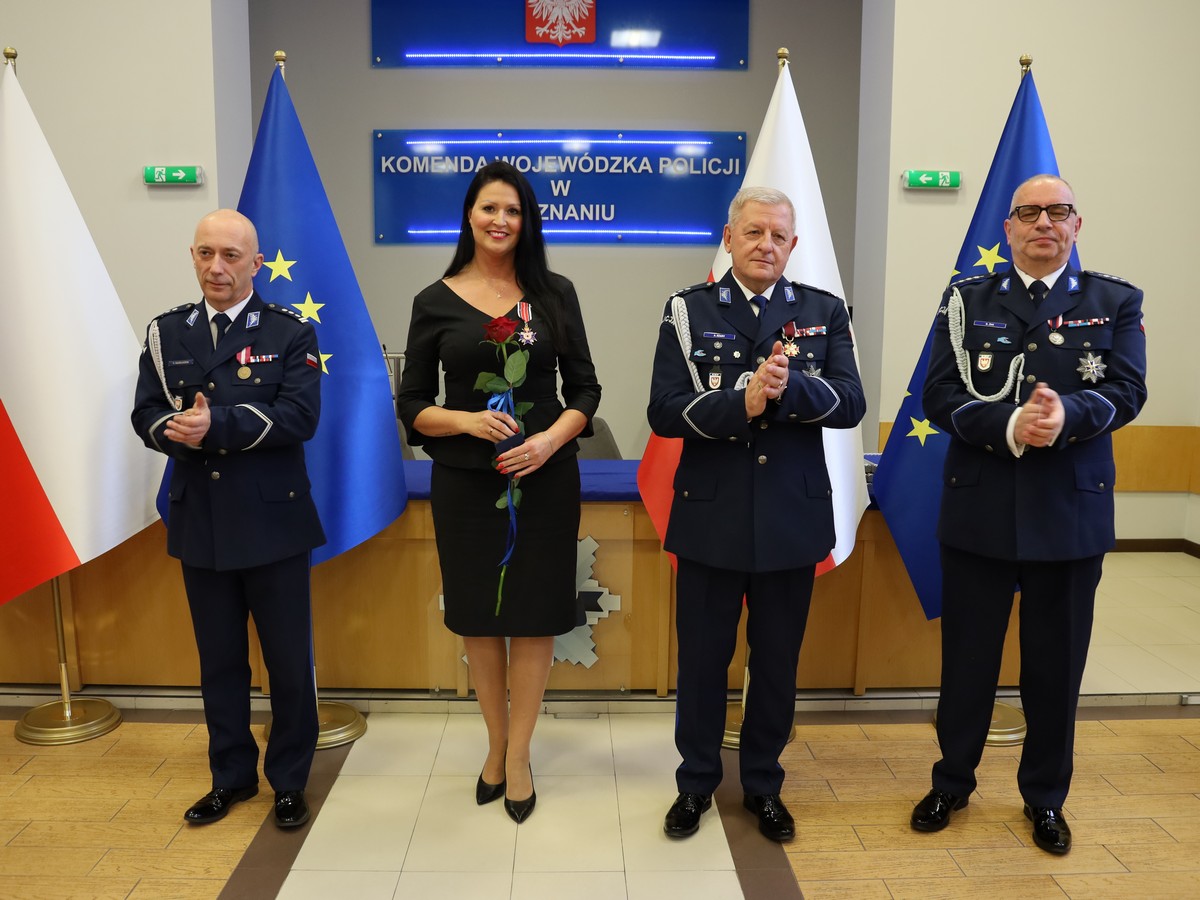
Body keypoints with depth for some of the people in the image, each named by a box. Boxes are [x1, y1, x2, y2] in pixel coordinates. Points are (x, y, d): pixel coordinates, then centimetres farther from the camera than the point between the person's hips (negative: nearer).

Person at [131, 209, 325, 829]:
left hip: (273, 521, -3)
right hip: (199, 522, 4)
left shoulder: (291, 333, -3)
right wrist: (178, 430, -20)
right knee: (219, 659, 15)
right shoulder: (165, 333, 9)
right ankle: (231, 776, 33)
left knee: (288, 660, 6)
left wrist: (217, 426, -24)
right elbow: (147, 416, 2)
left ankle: (289, 780, 25)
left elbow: (300, 416, -15)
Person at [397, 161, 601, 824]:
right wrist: (467, 421, -16)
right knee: (479, 616, 12)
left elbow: (584, 388, 3)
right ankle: (497, 744, 33)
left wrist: (550, 440, -15)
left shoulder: (554, 294, 2)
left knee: (535, 614, 6)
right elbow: (412, 404, 2)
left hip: (545, 477, 0)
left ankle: (518, 754, 24)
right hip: (465, 482, 0)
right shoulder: (435, 302, 1)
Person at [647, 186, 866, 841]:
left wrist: (787, 387, -25)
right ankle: (696, 781, 33)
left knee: (777, 660, 14)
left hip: (793, 517, 2)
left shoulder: (825, 312, 5)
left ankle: (763, 783, 35)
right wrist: (743, 402, -24)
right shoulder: (687, 310, 0)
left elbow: (849, 404, -7)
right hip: (711, 517, -1)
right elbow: (664, 413, -11)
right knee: (702, 658, 12)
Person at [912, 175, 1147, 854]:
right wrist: (1008, 427, -22)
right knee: (967, 656, 11)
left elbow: (1126, 392, -6)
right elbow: (940, 396, -5)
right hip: (979, 509, 0)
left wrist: (1068, 413, -26)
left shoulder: (1116, 302, 6)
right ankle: (953, 781, 30)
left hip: (1072, 513, 1)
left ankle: (1046, 797, 31)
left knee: (1056, 664, 11)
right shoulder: (968, 299, 4)